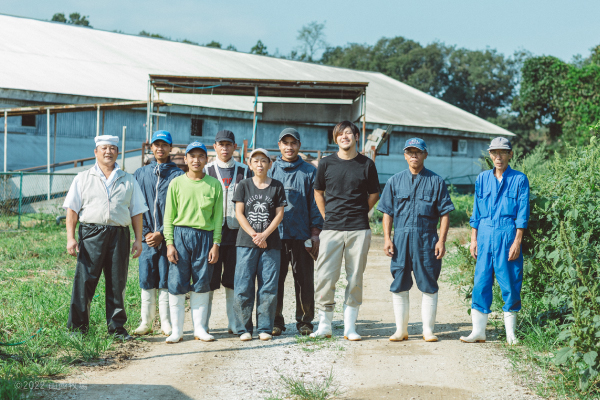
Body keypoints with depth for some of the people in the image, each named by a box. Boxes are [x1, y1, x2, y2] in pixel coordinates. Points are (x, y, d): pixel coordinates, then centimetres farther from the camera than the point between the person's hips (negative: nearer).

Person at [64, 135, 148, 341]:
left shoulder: (128, 180, 15)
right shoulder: (83, 178, 11)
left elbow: (136, 212, 14)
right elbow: (72, 209, 6)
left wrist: (138, 239, 6)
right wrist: (70, 237, -4)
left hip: (119, 235, 2)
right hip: (91, 233, -2)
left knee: (117, 283, 5)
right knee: (84, 281, -5)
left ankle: (117, 327, 13)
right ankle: (77, 327, 1)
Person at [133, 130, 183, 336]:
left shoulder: (178, 175, 3)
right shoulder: (141, 173, 12)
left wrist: (162, 233, -10)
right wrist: (145, 232, -3)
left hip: (168, 236, -2)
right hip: (147, 236, 2)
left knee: (165, 280, -1)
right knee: (147, 280, 3)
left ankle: (166, 323, 7)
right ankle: (146, 322, 11)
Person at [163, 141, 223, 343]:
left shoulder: (214, 185, 7)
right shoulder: (177, 183, 5)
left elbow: (218, 217, 7)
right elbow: (169, 215, 4)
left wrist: (216, 244, 0)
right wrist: (170, 243, -4)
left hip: (205, 237, 1)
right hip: (181, 235, -1)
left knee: (202, 284, 4)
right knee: (177, 283, -2)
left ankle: (200, 328, 13)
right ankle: (176, 330, 6)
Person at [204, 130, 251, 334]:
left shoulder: (244, 172, 11)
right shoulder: (206, 171, 8)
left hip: (236, 232, 1)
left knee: (233, 281, 4)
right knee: (208, 282, -1)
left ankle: (234, 323, 12)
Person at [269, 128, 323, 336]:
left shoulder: (309, 172, 7)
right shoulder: (271, 170, 9)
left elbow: (315, 203, 6)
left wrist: (315, 233, 0)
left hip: (302, 234, 0)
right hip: (276, 233, 0)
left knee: (304, 280, 3)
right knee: (275, 279, 2)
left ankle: (304, 320, 14)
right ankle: (276, 321, 11)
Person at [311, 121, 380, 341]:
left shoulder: (367, 164, 4)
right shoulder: (326, 163, 5)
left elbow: (374, 194, 14)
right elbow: (318, 192, 16)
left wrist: (358, 214, 8)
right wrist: (328, 216, 9)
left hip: (359, 230, 0)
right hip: (331, 229, 0)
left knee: (355, 278, 3)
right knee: (325, 277, -5)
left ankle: (350, 326, 10)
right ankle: (324, 325, 5)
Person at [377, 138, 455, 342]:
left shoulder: (436, 182, 4)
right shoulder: (395, 181, 11)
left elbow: (445, 213, 2)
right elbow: (387, 212, 10)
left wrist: (441, 241, -6)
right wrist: (387, 238, 0)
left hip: (427, 239, -2)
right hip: (400, 239, 2)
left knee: (429, 286, 1)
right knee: (399, 286, 4)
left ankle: (428, 330, 10)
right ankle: (401, 330, 12)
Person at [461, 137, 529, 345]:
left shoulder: (519, 179, 1)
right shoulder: (482, 178, 11)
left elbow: (522, 214, -2)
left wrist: (517, 242, -8)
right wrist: (473, 238, 8)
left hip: (508, 236, -3)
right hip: (485, 235, 3)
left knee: (510, 283, 0)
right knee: (481, 281, 0)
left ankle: (510, 333, 9)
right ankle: (478, 331, 5)